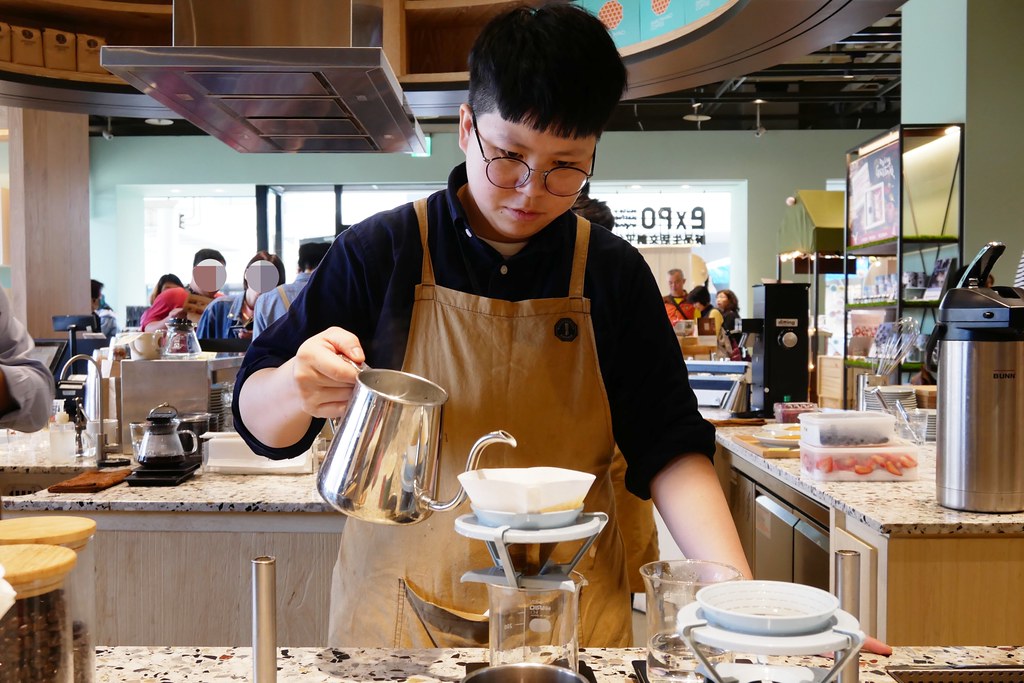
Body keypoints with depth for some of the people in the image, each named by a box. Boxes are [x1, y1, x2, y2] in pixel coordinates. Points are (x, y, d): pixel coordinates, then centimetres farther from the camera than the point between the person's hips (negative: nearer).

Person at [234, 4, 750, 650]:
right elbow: (258, 416, -3)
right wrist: (300, 387, -26)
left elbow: (669, 448, -2)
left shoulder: (616, 274, -2)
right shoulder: (378, 252, -7)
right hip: (399, 621, -1)